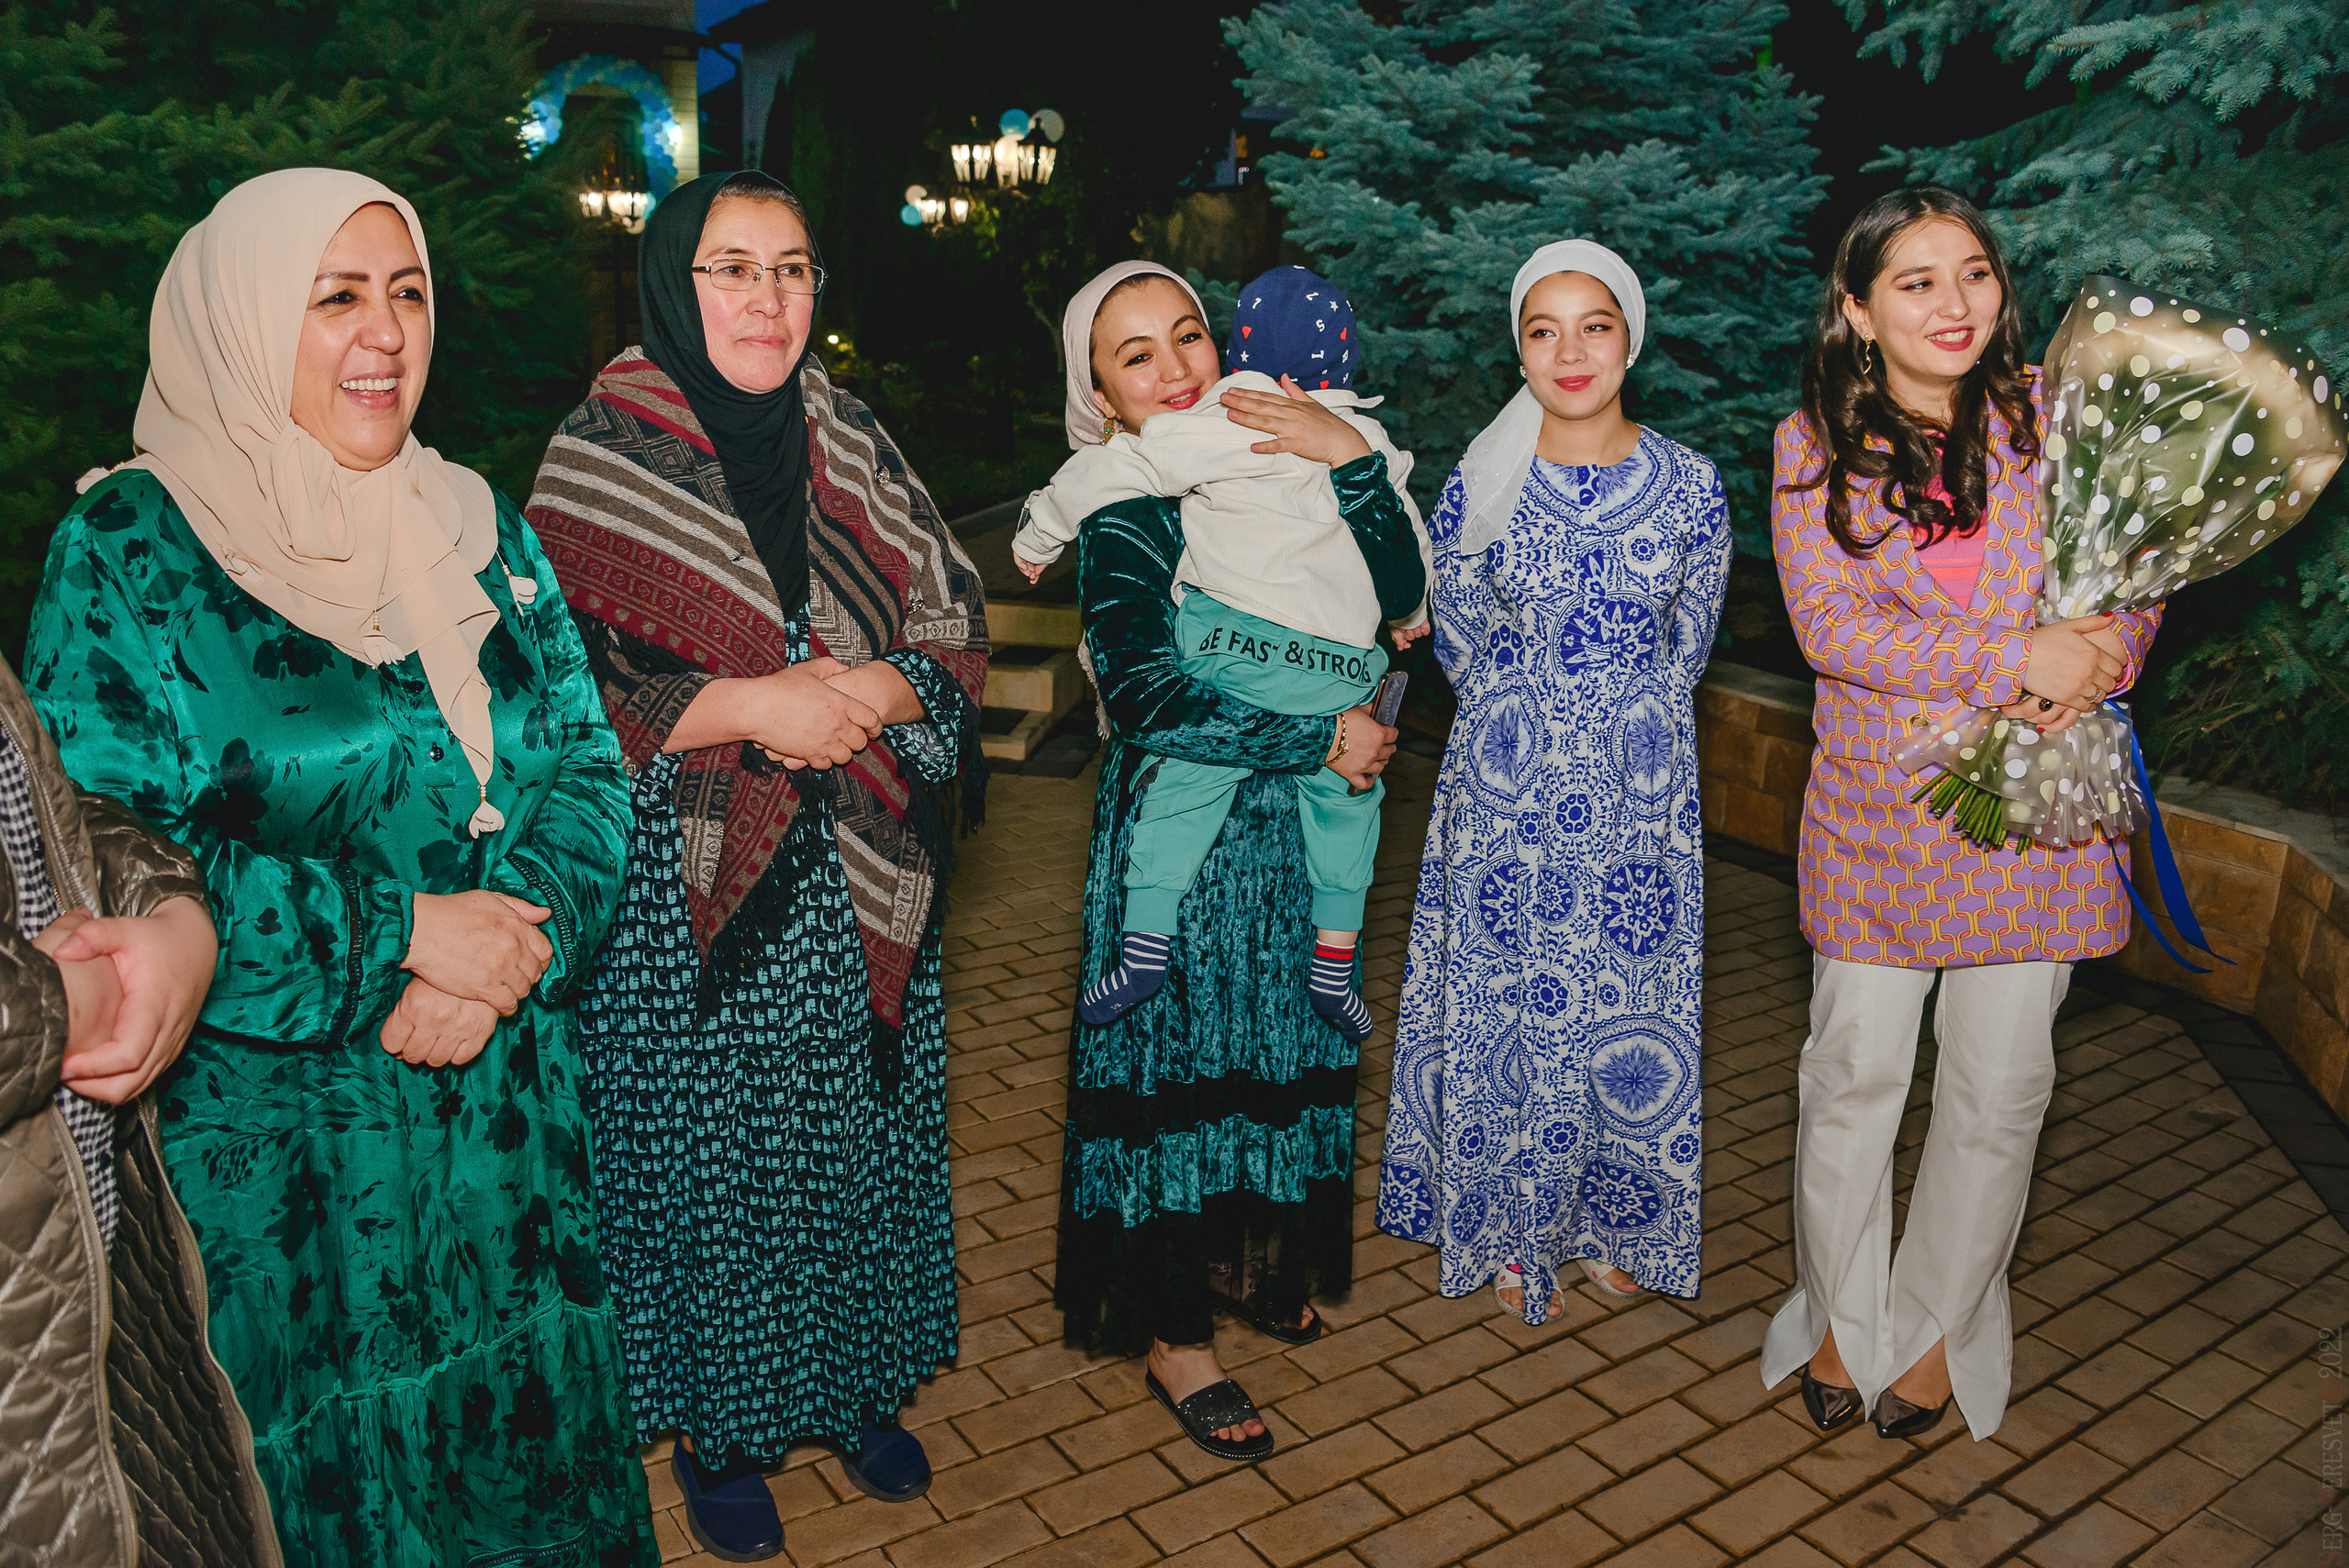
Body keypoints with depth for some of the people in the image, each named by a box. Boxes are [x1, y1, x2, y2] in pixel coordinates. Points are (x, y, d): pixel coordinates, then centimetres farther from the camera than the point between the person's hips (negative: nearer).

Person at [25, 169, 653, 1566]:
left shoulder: (481, 531, 6)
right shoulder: (127, 552, -8)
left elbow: (585, 765, 2)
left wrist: (510, 943, -16)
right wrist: (398, 935, -20)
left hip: (511, 1114, 4)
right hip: (274, 1140, -4)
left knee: (518, 1441, 19)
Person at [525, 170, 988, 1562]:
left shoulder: (851, 442, 5)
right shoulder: (599, 460, -6)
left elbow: (957, 619, 4)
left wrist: (876, 690, -16)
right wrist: (746, 705, -19)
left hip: (862, 881, 4)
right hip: (687, 897, -3)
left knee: (868, 1138, 15)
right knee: (714, 1162, 8)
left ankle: (860, 1387, 38)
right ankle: (720, 1427, 32)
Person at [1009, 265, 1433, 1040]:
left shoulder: (1221, 424, -2)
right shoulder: (1371, 442, 16)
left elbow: (1123, 467, -7)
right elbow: (1406, 540, 30)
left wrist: (1039, 534, 7)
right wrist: (1411, 614, 49)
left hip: (1230, 635, -3)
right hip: (1341, 665, 4)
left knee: (1186, 780, 10)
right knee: (1344, 800, 19)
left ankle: (1144, 947, 10)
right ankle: (1334, 967, 25)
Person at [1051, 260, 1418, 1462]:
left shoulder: (1276, 466, 3)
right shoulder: (1122, 515, -12)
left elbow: (1396, 595, -8)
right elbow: (1149, 698, -23)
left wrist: (1354, 460, -21)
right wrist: (1325, 740, -18)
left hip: (1295, 821, 6)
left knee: (1278, 1041, 17)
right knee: (1178, 1056, 4)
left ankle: (1252, 1261, 40)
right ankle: (1175, 1338, 20)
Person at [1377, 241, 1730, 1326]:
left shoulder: (1690, 486, -4)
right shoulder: (1478, 489, -6)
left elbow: (1686, 648, 6)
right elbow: (1461, 646, 4)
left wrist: (1621, 738, 4)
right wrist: (1537, 738, 5)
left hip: (1639, 796, 1)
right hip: (1508, 792, -1)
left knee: (1630, 1001, 11)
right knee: (1506, 999, 8)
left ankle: (1609, 1221, 33)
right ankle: (1509, 1233, 27)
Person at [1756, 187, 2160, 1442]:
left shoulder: (2055, 417, 3)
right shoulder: (1814, 443, -2)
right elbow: (1830, 624, -11)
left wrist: (2103, 655, -16)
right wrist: (2020, 656, -20)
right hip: (1878, 810, -1)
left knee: (2000, 1084, 9)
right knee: (1855, 1070, 7)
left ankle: (1939, 1326, 30)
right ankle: (1840, 1314, 29)